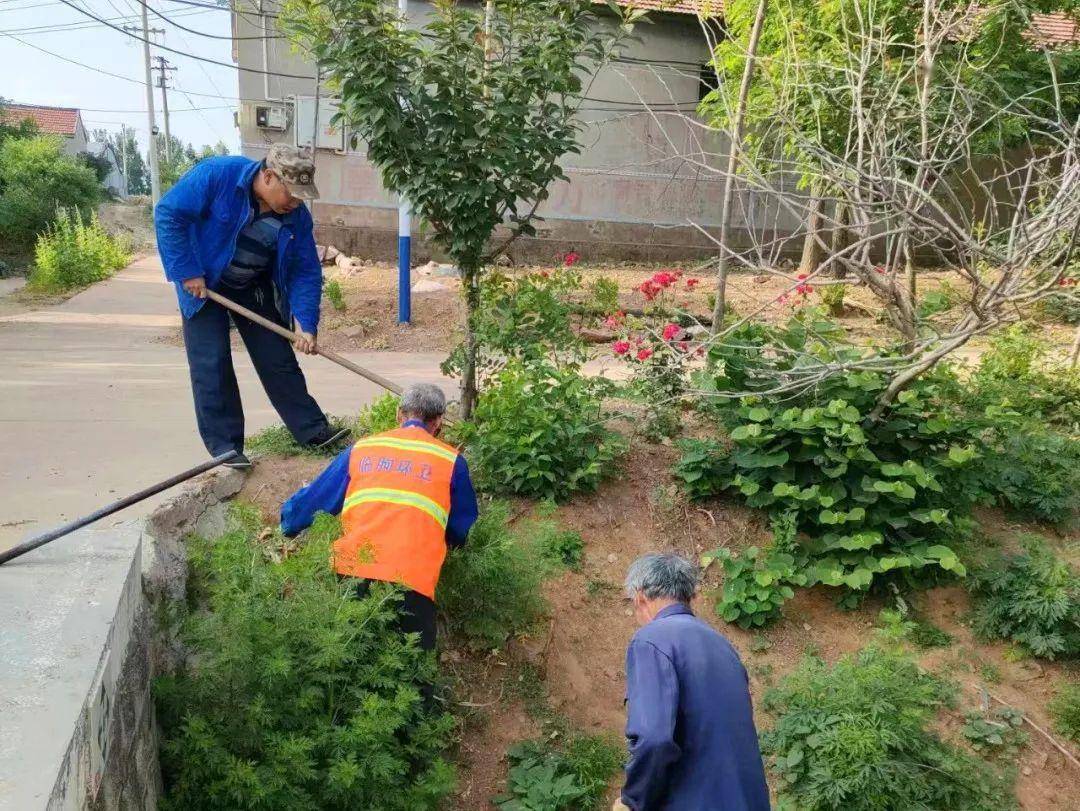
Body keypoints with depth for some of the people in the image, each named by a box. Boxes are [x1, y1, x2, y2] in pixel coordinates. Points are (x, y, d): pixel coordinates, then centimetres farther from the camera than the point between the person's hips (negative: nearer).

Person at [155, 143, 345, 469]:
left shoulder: (296, 215, -15)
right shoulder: (216, 175, -27)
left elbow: (306, 271, -10)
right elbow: (168, 214, -22)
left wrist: (306, 325, -19)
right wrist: (187, 272, -24)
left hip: (255, 289, 4)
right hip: (203, 283, -3)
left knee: (279, 360, 4)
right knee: (211, 364, -7)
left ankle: (313, 430, 13)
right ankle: (224, 446, 1)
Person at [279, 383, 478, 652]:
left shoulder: (360, 449, 17)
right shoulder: (451, 460, 12)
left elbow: (310, 502, 23)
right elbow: (463, 533, 21)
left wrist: (284, 529, 43)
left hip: (351, 572, 2)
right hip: (411, 580, -2)